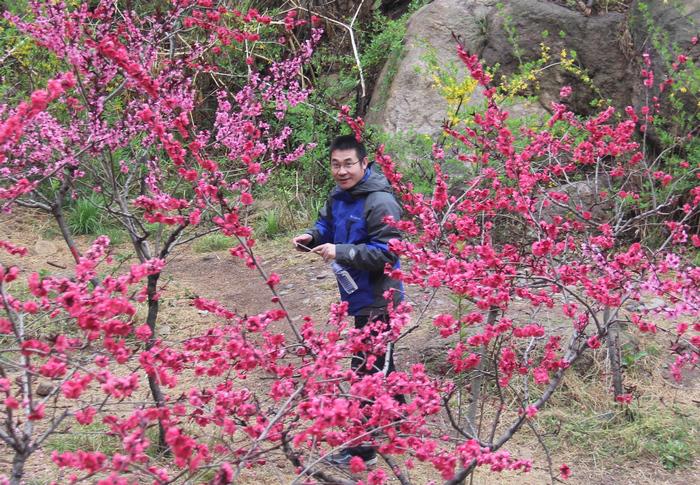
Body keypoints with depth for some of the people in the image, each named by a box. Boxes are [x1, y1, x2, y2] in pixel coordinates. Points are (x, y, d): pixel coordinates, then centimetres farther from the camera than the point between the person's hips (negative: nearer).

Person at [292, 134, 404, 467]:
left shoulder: (380, 202, -22)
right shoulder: (338, 196, 6)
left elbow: (387, 252, -25)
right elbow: (327, 225, 21)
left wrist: (341, 252, -28)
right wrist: (312, 237, -1)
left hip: (377, 300, -9)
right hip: (361, 295, 9)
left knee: (367, 368, -5)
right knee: (379, 363, 24)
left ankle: (362, 448, 5)